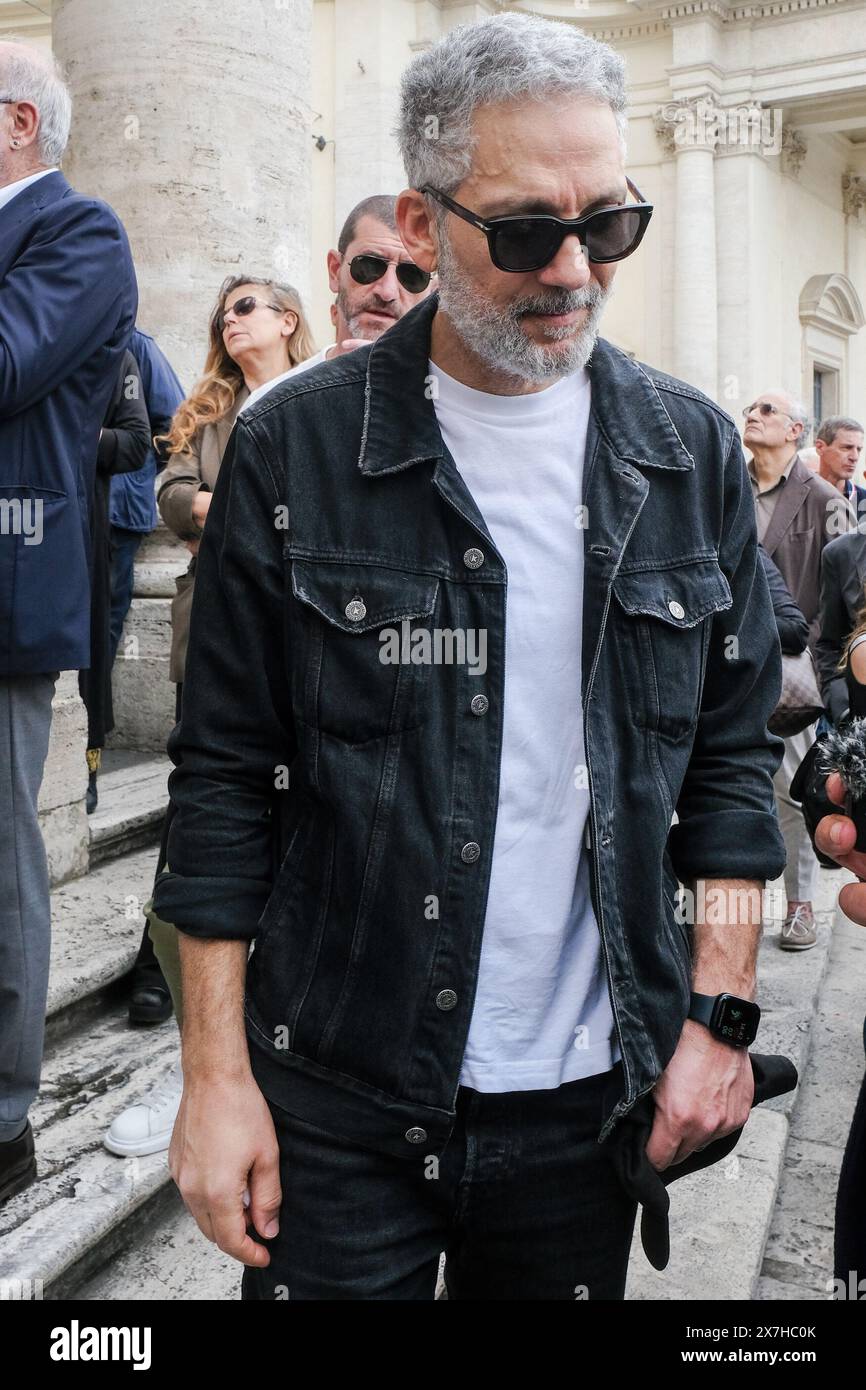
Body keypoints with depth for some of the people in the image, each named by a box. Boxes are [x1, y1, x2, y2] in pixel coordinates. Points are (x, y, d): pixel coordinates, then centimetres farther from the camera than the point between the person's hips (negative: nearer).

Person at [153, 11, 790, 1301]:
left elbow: (732, 751, 4)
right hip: (340, 1101, -2)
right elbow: (225, 777, -6)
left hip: (592, 1093, 3)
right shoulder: (293, 446, -8)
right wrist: (216, 1069, -7)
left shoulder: (693, 451, 0)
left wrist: (721, 1011, -1)